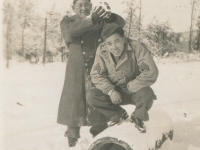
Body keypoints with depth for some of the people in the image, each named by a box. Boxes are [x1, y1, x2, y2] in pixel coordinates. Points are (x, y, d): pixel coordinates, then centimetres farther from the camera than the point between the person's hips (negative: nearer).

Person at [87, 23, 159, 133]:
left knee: (147, 94, -36)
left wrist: (130, 87, -20)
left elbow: (151, 73, -27)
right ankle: (119, 114, 5)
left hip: (135, 91, -3)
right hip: (115, 92, 3)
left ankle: (138, 117, 0)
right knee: (91, 96, -20)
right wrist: (110, 90, -22)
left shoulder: (137, 48, -21)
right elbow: (96, 74, -8)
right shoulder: (102, 51, -10)